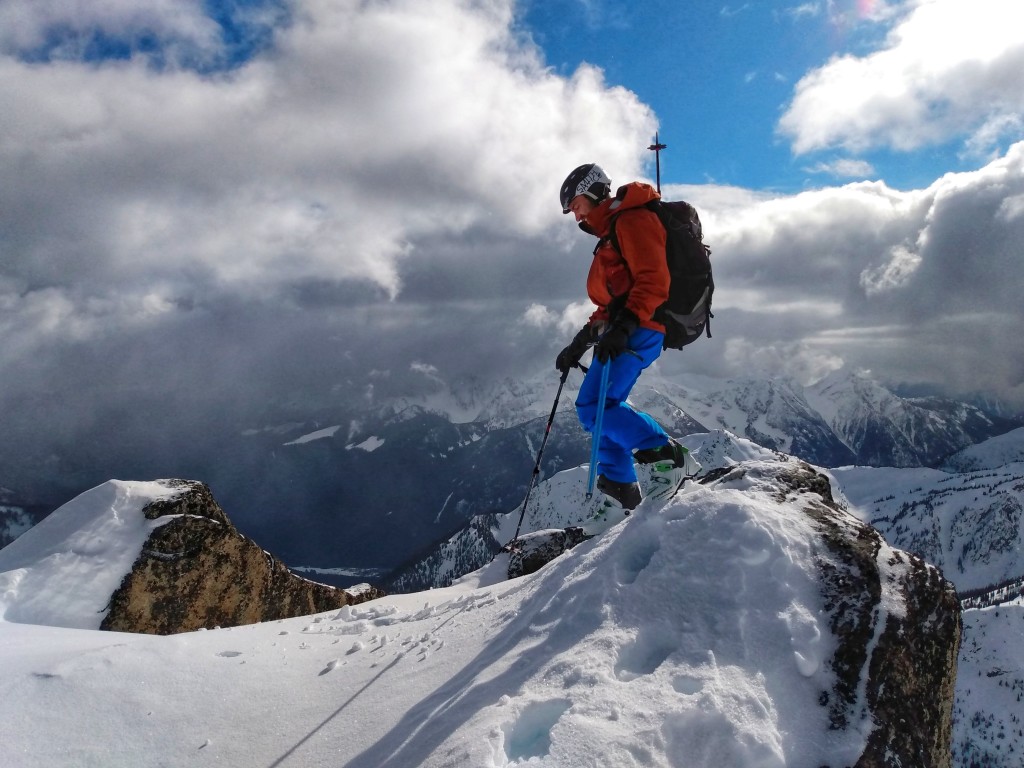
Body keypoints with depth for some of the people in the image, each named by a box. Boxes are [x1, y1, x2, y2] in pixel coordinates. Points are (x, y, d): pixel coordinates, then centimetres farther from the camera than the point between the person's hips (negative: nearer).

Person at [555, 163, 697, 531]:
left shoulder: (632, 219, -4)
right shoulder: (611, 233, 28)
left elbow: (653, 279, -17)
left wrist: (623, 325, -27)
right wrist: (581, 342, 25)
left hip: (640, 327, -10)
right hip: (623, 329, 10)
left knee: (596, 408, -20)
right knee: (593, 408, 6)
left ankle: (668, 456, -15)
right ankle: (620, 493, 7)